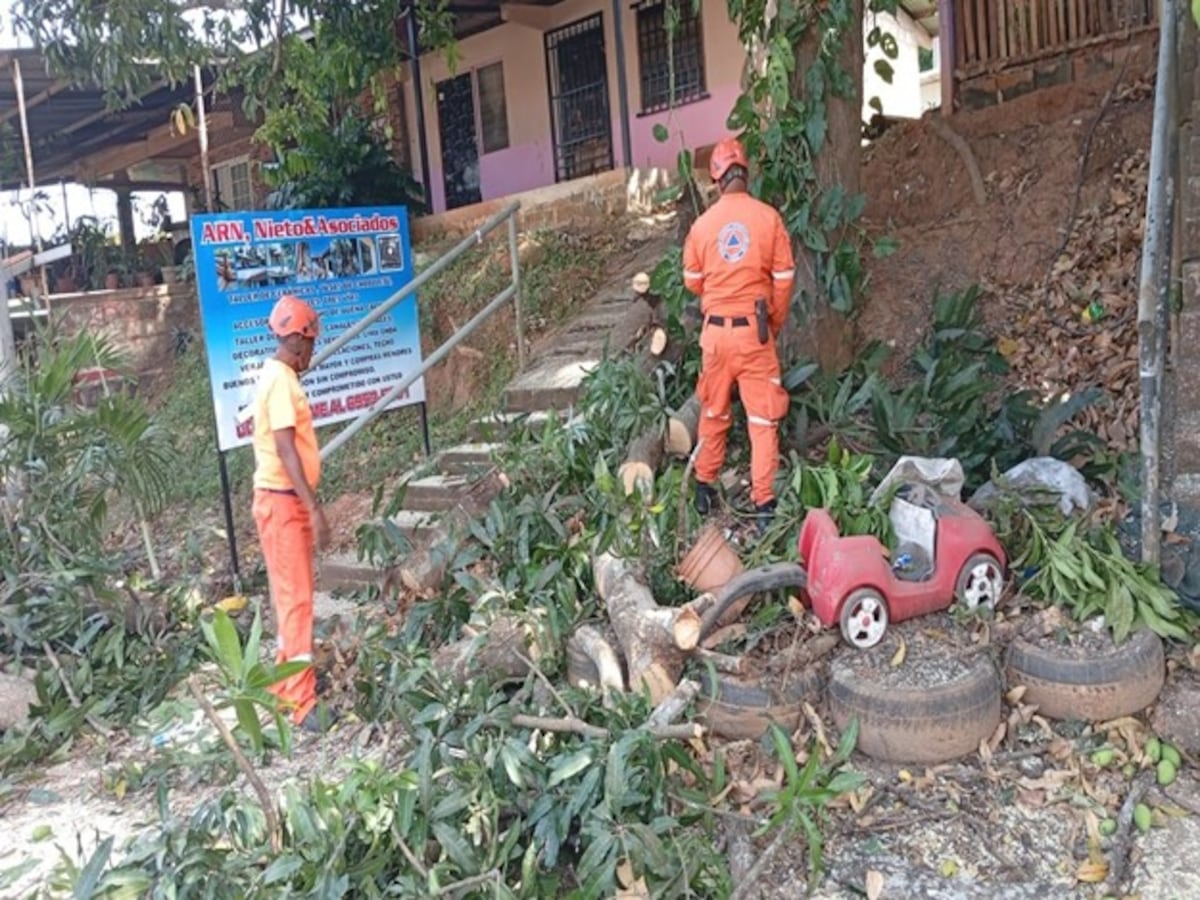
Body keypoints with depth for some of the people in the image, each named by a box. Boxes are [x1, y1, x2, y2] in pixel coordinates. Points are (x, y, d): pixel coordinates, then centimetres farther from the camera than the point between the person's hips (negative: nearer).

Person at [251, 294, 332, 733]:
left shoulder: (278, 376, 14)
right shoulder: (281, 382, -17)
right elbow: (285, 450, -24)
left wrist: (307, 505, 27)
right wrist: (314, 509, -27)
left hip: (285, 500, 10)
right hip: (282, 501, -10)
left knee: (290, 595, 17)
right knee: (296, 599, -9)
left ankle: (285, 685, 28)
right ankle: (302, 703, -7)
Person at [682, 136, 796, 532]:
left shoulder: (703, 223, -2)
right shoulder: (769, 217, -6)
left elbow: (692, 281, 8)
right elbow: (784, 279, -3)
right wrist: (776, 322, 13)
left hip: (716, 330, 2)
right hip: (755, 330, -2)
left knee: (713, 412, 17)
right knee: (763, 418, 4)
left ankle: (704, 487, 29)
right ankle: (764, 503, 4)